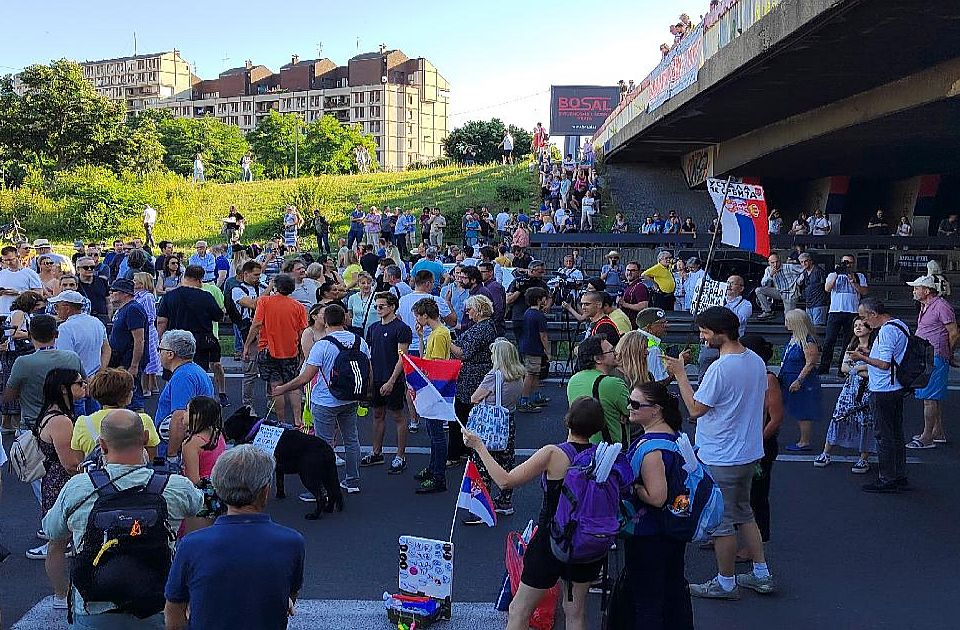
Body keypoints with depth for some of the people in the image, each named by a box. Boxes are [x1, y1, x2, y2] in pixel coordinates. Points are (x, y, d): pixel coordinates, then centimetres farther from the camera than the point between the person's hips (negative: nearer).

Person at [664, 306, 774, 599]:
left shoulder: (720, 369, -25)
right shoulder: (757, 361, 2)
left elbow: (695, 409, -18)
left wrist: (679, 374, -12)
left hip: (721, 459, -9)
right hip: (749, 452, 9)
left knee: (721, 521, 6)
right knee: (743, 513, 23)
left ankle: (726, 583, 19)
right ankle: (761, 574, 30)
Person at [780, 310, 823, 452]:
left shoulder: (808, 341, -18)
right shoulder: (793, 338, 10)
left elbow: (810, 363, -21)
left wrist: (798, 381, -23)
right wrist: (782, 376, 19)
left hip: (803, 382, -9)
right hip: (790, 381, 9)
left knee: (803, 413, 0)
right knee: (798, 413, 15)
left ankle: (805, 442, 9)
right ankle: (803, 439, 24)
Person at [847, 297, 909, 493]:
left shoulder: (886, 331, -20)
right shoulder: (901, 326, 11)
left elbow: (884, 364, -24)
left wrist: (863, 358, -12)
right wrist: (869, 366, 18)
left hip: (883, 392, -10)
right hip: (897, 388, 10)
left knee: (884, 436, -1)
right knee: (896, 434, 16)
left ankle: (887, 481, 7)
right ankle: (900, 477, 24)